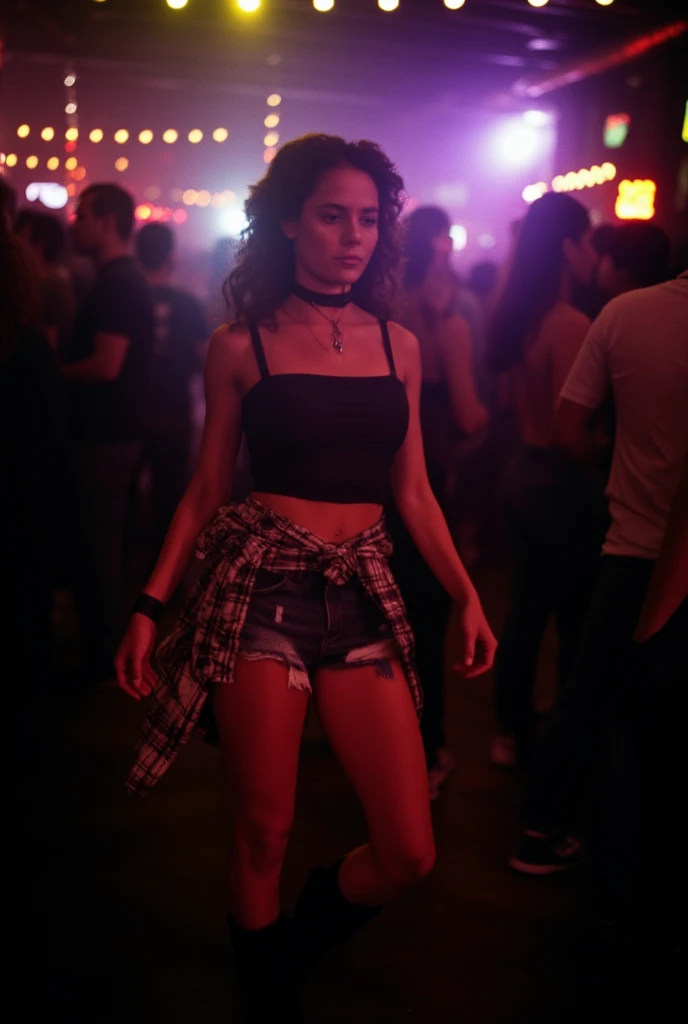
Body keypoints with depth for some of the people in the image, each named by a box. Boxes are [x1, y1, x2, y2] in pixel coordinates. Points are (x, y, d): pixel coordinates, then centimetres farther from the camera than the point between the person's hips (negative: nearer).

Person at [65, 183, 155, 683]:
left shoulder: (116, 284, -17)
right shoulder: (129, 280, 15)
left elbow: (106, 364, -25)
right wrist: (64, 371, 11)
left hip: (104, 434, -10)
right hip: (115, 429, 10)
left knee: (95, 545, -3)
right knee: (104, 543, 16)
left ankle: (103, 659, 6)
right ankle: (107, 650, 26)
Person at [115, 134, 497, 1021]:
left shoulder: (398, 346, 11)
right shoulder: (240, 347, 2)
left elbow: (412, 492, 13)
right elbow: (207, 490, 6)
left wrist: (465, 594, 1)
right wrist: (151, 605, -3)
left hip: (364, 598, 3)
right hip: (261, 590, -3)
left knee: (409, 854, 1)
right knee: (264, 831, 4)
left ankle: (300, 942, 31)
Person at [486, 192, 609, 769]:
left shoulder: (518, 318, 5)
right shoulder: (570, 324, -20)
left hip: (524, 475, 9)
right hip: (562, 484, -9)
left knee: (527, 611, 17)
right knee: (578, 621, 3)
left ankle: (513, 732, 28)